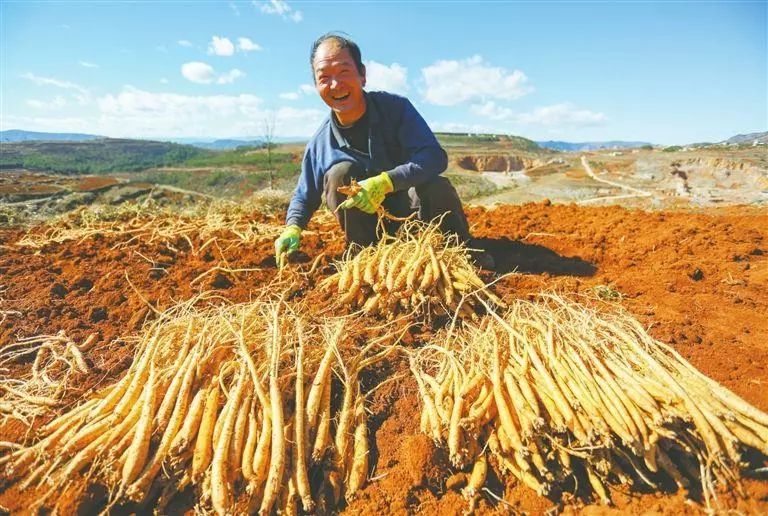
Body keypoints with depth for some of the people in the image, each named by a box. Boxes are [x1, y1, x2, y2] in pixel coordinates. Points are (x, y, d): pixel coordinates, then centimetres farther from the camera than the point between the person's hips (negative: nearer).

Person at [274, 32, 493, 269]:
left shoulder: (396, 107, -13)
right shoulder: (320, 143, -6)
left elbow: (435, 157, -24)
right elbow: (304, 195, 5)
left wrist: (385, 183, -38)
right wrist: (293, 227, -16)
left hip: (410, 208, -1)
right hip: (369, 226, 2)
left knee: (437, 187, -33)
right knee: (340, 172, -23)